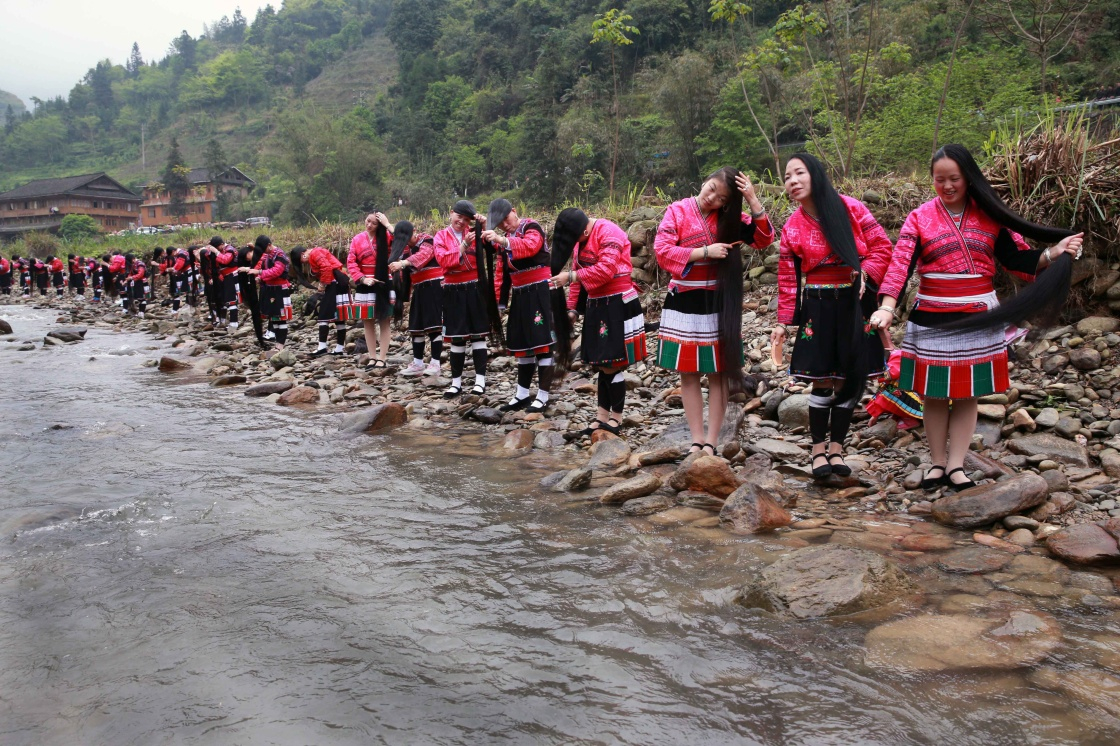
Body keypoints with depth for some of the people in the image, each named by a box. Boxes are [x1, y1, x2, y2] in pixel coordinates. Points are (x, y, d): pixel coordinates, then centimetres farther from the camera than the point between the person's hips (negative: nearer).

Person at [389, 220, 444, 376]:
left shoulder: (427, 240, -9)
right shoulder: (406, 247, 14)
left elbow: (422, 255, -31)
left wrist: (402, 263, -46)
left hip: (433, 286, -8)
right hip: (419, 289, 8)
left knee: (434, 323, -10)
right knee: (416, 325, 7)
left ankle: (435, 364, -9)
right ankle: (418, 363, 14)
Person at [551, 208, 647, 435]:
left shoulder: (609, 233, -16)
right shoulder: (580, 238, 11)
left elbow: (606, 269, -26)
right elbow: (579, 272, 14)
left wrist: (570, 277, -23)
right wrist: (571, 307, 9)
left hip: (617, 305, -9)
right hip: (597, 305, 9)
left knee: (612, 364, -5)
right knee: (601, 363, 10)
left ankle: (616, 419, 6)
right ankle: (602, 417, 16)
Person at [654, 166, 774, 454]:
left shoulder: (728, 217, 3)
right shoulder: (678, 211, -4)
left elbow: (763, 239, -6)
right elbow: (662, 251, -13)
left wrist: (753, 200, -14)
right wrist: (705, 252, -17)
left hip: (718, 303, 2)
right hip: (684, 303, -1)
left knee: (718, 374, 3)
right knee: (688, 374, 4)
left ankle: (712, 440, 11)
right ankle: (696, 439, 13)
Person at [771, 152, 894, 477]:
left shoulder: (850, 208, -2)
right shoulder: (792, 228, 1)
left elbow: (882, 246, 2)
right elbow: (788, 279, 4)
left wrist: (865, 272, -15)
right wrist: (783, 322, 2)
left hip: (856, 304, 0)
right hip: (818, 306, 0)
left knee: (852, 377, 1)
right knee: (823, 380, -3)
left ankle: (836, 446, 16)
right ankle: (819, 448, 12)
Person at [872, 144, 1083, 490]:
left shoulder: (990, 216, 3)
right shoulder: (920, 218, -2)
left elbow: (1019, 259, 3)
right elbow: (900, 264, -13)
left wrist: (1054, 253, -14)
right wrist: (887, 307, -25)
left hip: (979, 318, 1)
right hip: (932, 319, -1)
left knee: (967, 394, 6)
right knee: (935, 394, 5)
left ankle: (956, 465, 13)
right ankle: (938, 462, 18)